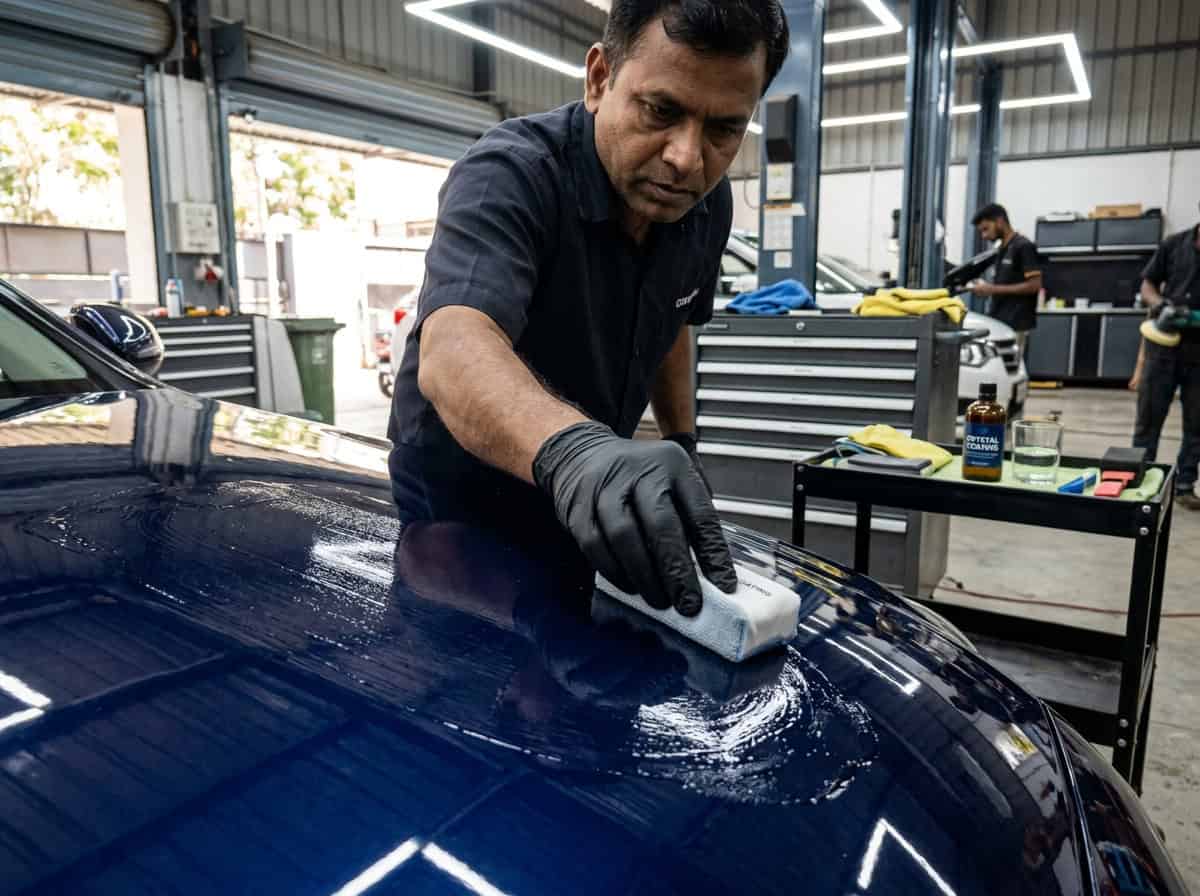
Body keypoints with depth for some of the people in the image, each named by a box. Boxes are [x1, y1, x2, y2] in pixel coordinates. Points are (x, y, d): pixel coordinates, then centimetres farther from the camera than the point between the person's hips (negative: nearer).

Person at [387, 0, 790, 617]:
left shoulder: (707, 206, -8)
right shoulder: (508, 175, -29)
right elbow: (455, 352, -45)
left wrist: (681, 440, 5)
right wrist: (569, 448, -63)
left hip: (587, 499, 5)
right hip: (458, 500, -5)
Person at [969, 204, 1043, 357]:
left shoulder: (1023, 246, -10)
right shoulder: (1001, 249, 17)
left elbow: (1034, 285, -15)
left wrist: (994, 289, -16)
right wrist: (987, 287, 6)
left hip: (1015, 325, -8)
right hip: (998, 322, 8)